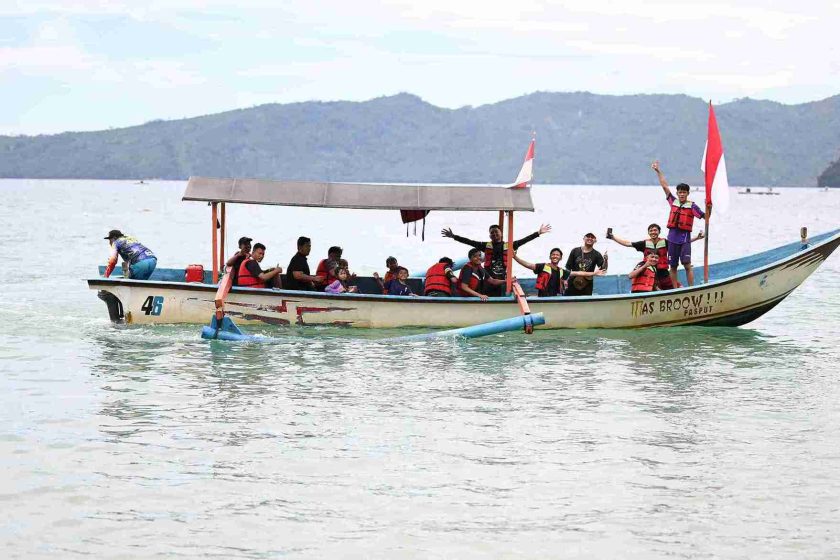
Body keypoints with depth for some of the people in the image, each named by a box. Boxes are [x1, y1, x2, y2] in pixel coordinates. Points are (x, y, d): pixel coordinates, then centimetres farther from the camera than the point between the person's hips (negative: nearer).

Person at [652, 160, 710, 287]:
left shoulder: (692, 206, -1)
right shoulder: (673, 202, 10)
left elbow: (705, 217, -5)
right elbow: (665, 186, 14)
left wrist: (709, 208, -24)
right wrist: (658, 171, 16)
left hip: (685, 238, -4)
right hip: (673, 237, 4)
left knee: (687, 265, -12)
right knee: (673, 266, 6)